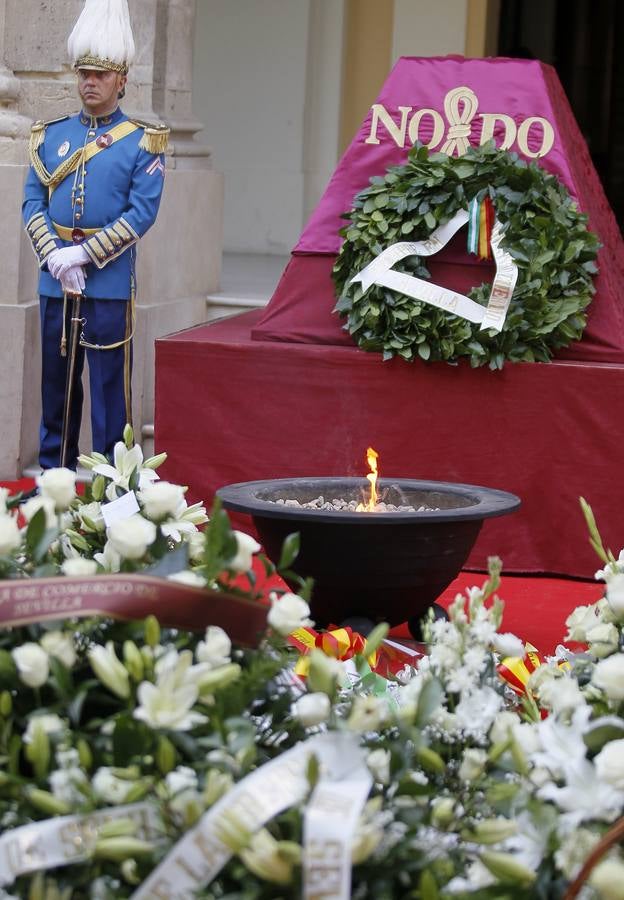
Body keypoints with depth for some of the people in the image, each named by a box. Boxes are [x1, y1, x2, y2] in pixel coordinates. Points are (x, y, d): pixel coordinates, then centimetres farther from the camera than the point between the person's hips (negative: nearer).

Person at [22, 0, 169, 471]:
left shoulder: (142, 142, -1)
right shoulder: (50, 134, 11)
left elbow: (142, 212, -9)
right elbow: (33, 203, 6)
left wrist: (84, 254, -15)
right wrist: (56, 257, -10)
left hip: (110, 282, -4)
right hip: (54, 282, 4)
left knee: (110, 385, -1)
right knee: (56, 383, 10)